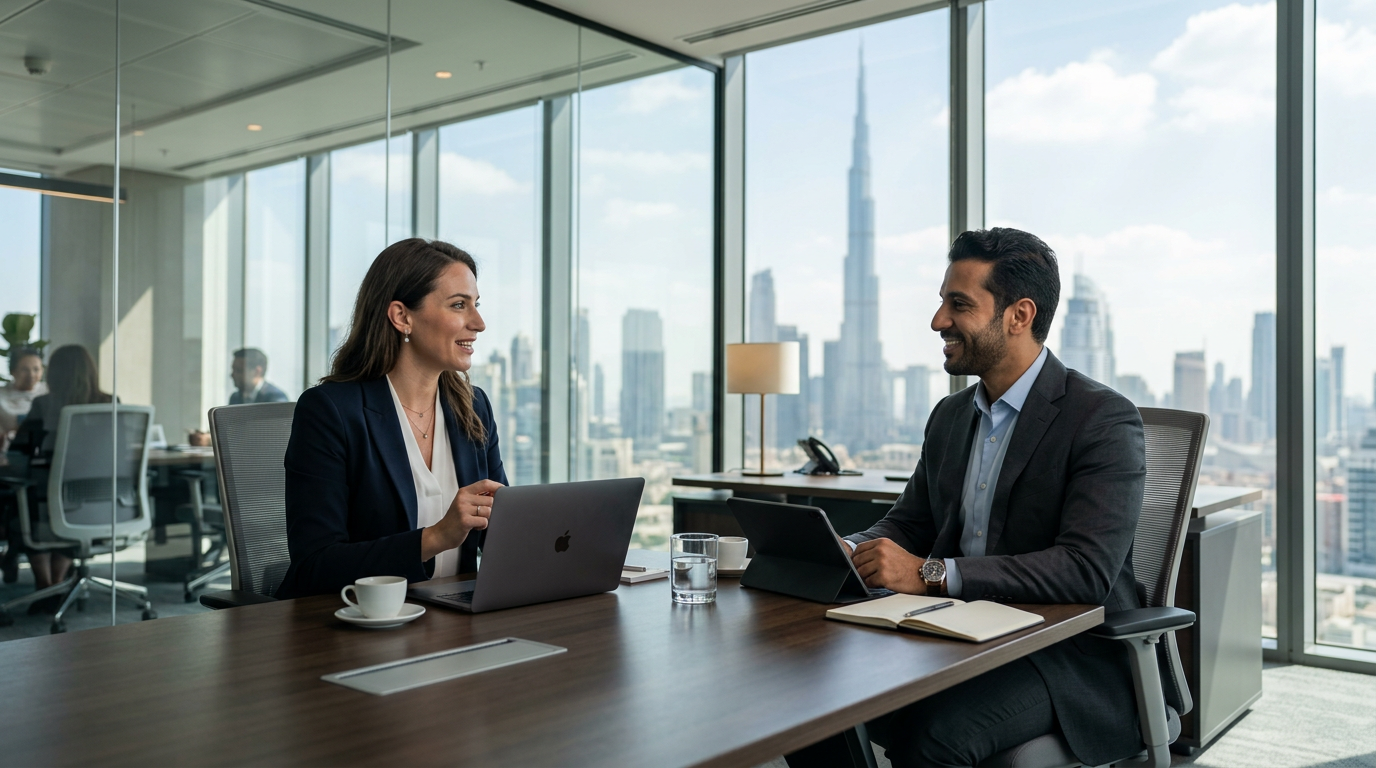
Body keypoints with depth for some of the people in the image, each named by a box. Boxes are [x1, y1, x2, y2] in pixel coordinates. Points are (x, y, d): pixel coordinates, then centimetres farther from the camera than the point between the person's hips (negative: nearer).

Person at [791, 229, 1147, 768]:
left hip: (1073, 657, -6)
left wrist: (931, 573, -28)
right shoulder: (950, 416, 13)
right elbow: (907, 524, 16)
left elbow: (1087, 570, -22)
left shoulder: (1104, 420, -11)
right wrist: (845, 550, -8)